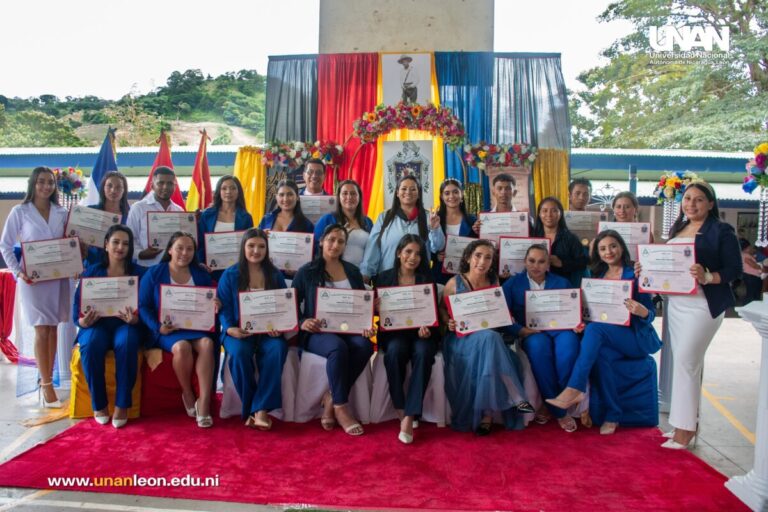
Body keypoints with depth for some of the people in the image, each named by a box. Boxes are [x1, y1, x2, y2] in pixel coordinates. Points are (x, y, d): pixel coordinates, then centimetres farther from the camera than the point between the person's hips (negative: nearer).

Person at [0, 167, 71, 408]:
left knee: (53, 329, 8)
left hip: (59, 277, 3)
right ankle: (46, 385, 2)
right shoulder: (19, 212, -1)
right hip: (33, 279, -3)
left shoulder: (62, 213, 7)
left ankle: (46, 380, 19)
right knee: (42, 331, -3)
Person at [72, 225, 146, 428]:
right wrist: (83, 321, -19)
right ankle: (99, 404, -15)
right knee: (91, 344, -33)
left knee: (126, 343, -36)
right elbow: (78, 303, 4)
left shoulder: (139, 272, 6)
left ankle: (122, 404, -22)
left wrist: (134, 319, -24)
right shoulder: (91, 271, 9)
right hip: (97, 324, 1)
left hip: (125, 325, -1)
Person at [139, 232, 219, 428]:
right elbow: (143, 306, 1)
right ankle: (188, 395, -8)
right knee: (182, 347, -34)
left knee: (207, 344, -31)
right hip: (168, 329, -2)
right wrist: (158, 327, -15)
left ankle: (204, 403, -30)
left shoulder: (201, 274, 14)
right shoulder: (154, 273, 6)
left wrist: (214, 308, -9)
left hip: (196, 327, 2)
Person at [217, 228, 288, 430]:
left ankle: (261, 409, -26)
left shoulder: (275, 275, 13)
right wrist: (230, 329, -18)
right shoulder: (230, 275, 8)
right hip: (239, 332, -1)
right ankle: (250, 408, -17)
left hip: (268, 332, 1)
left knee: (277, 350, -32)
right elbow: (223, 308, 2)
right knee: (239, 352, -34)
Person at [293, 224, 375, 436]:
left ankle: (331, 399, -16)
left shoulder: (352, 271, 16)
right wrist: (302, 322, -18)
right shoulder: (307, 272, 5)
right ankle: (341, 407, -23)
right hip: (317, 333, -3)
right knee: (338, 347, -37)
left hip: (348, 330, 4)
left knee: (365, 346, -31)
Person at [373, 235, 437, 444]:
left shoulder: (427, 280, 10)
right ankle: (401, 410, -23)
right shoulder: (384, 278, 10)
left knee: (423, 352, -34)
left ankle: (409, 417, -33)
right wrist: (377, 305, -15)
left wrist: (426, 327, -15)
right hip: (393, 333, 0)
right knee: (395, 350, -35)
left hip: (420, 333, 0)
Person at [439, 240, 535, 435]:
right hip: (461, 338, -3)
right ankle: (515, 398, -27)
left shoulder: (494, 283, 8)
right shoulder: (455, 283, -2)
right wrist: (449, 322, -11)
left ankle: (487, 414, -26)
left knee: (490, 339, -35)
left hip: (489, 336, 3)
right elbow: (442, 309, 9)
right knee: (489, 338, -35)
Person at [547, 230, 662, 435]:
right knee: (600, 355, -33)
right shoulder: (597, 276, 13)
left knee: (595, 328, -32)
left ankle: (574, 389, -37)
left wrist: (642, 311, -28)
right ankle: (613, 415, -22)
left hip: (638, 338, -4)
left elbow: (650, 314, -4)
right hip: (607, 338, 4)